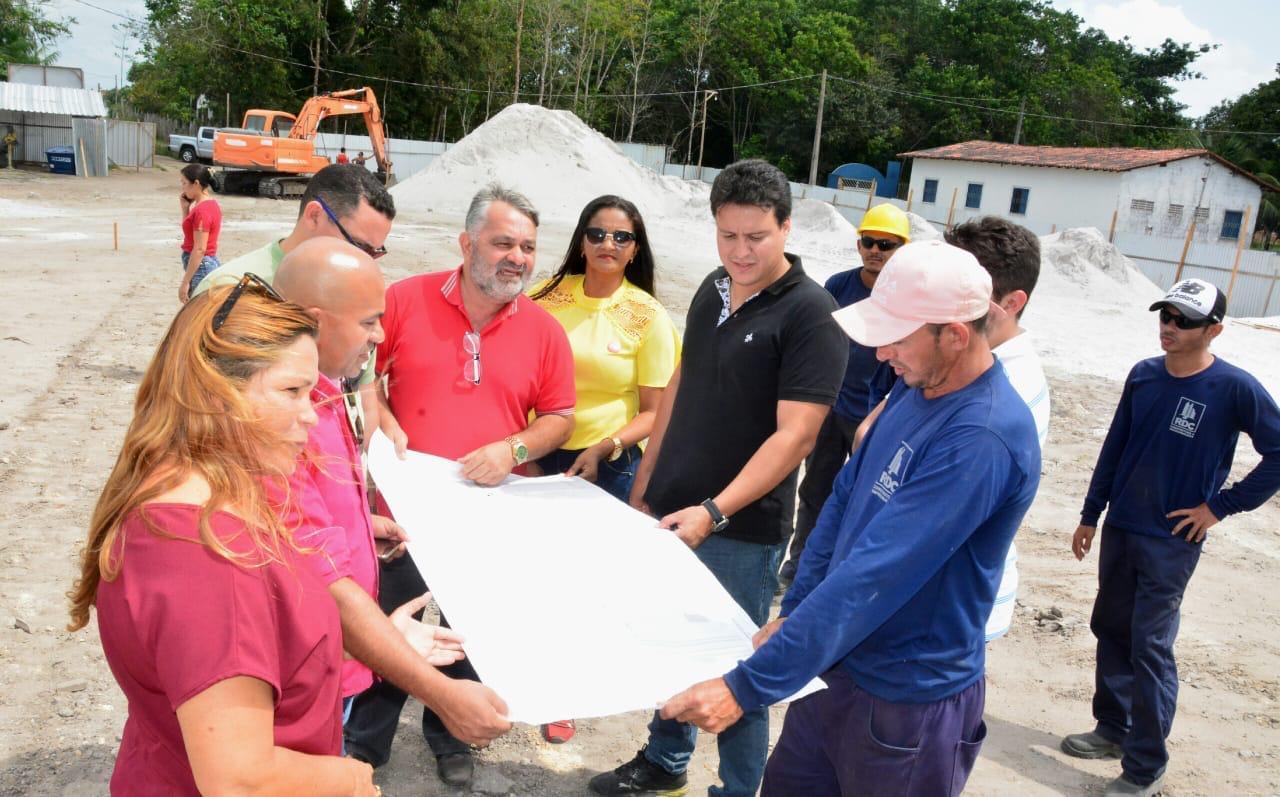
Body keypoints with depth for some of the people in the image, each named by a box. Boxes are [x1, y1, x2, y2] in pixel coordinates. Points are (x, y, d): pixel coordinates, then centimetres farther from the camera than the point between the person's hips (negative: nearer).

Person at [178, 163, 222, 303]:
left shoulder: (202, 210, -19)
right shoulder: (210, 204, 10)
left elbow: (199, 249, -22)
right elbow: (190, 233, 22)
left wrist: (185, 282, -20)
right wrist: (185, 208, 9)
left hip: (201, 267, -10)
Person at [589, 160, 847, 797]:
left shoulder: (810, 313, -15)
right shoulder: (713, 290, 7)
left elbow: (794, 435, -19)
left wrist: (715, 512, -25)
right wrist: (644, 484, 13)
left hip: (742, 530, -6)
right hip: (670, 511, 7)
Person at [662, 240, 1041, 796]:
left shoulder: (982, 437, -28)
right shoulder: (916, 386, 0)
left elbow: (873, 577, -31)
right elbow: (845, 499, 8)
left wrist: (747, 686, -30)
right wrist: (791, 614, 4)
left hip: (907, 700, -7)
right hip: (836, 665, 7)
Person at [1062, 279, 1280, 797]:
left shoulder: (1235, 389, -14)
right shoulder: (1143, 375, 2)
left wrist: (1220, 506, -10)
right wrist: (1090, 515, 12)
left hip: (1171, 541, -6)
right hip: (1119, 530, 6)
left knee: (1150, 648, -3)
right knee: (1110, 630, 15)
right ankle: (1113, 729, 33)